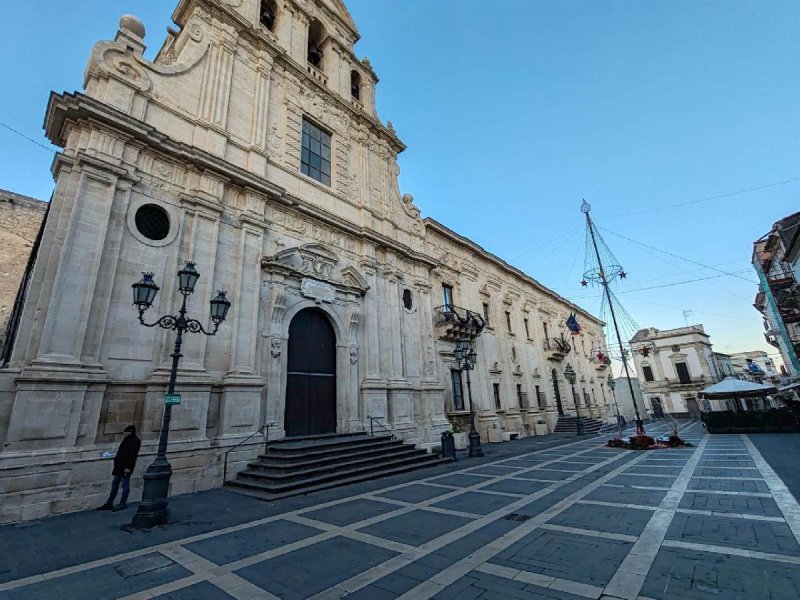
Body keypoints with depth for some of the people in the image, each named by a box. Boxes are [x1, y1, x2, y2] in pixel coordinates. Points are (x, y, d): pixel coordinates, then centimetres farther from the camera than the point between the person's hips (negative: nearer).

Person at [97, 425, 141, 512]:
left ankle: (122, 504, 9)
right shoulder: (125, 441, 15)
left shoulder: (135, 441, -13)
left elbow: (133, 455, -18)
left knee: (125, 485, 0)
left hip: (126, 467, -9)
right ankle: (109, 504, 24)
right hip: (119, 466, 9)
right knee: (114, 484, 14)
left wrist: (128, 467, -21)